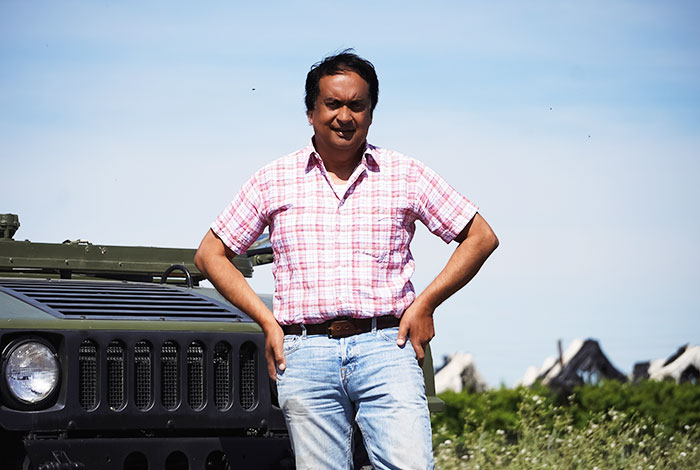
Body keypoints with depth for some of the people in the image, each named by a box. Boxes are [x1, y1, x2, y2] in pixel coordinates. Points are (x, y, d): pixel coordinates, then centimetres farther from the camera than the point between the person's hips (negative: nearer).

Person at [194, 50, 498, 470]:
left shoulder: (405, 175, 10)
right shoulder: (274, 181, 12)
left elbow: (481, 238, 13)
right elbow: (211, 254, 17)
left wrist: (424, 304, 3)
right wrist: (268, 321, 6)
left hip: (386, 346, -1)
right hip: (305, 356, 1)